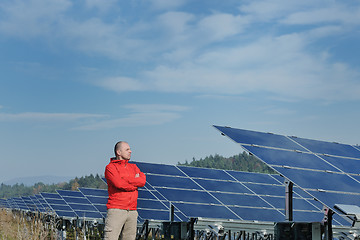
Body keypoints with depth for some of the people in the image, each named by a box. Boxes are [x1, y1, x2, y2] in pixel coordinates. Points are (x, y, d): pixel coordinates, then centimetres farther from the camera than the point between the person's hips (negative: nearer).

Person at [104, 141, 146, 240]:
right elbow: (119, 184, -15)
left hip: (132, 211, 6)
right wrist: (135, 183, 0)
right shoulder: (110, 167, 1)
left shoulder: (133, 167, 19)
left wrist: (125, 179, -6)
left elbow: (142, 181, 1)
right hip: (116, 210, -6)